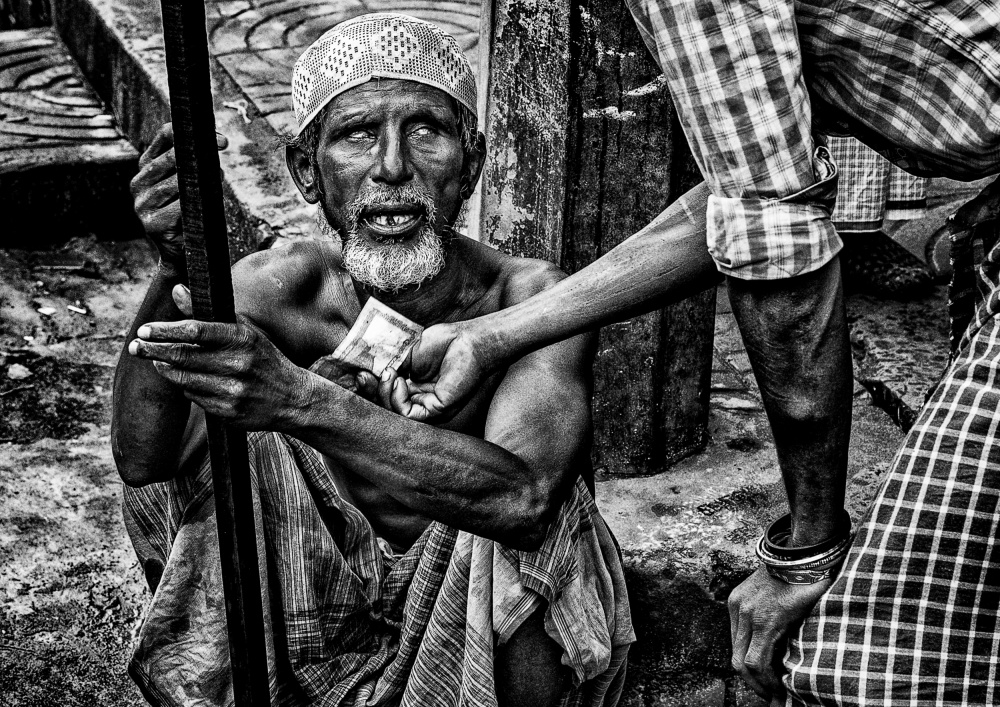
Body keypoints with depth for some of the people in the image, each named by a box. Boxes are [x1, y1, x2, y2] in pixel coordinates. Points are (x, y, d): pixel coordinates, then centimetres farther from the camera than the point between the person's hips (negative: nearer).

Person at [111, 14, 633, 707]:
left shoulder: (534, 301, -24)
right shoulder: (277, 291, -17)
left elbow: (522, 496, -41)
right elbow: (141, 460, -28)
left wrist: (298, 399, -52)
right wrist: (176, 272, -45)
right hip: (323, 617, 2)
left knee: (529, 534, -34)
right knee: (203, 433, -19)